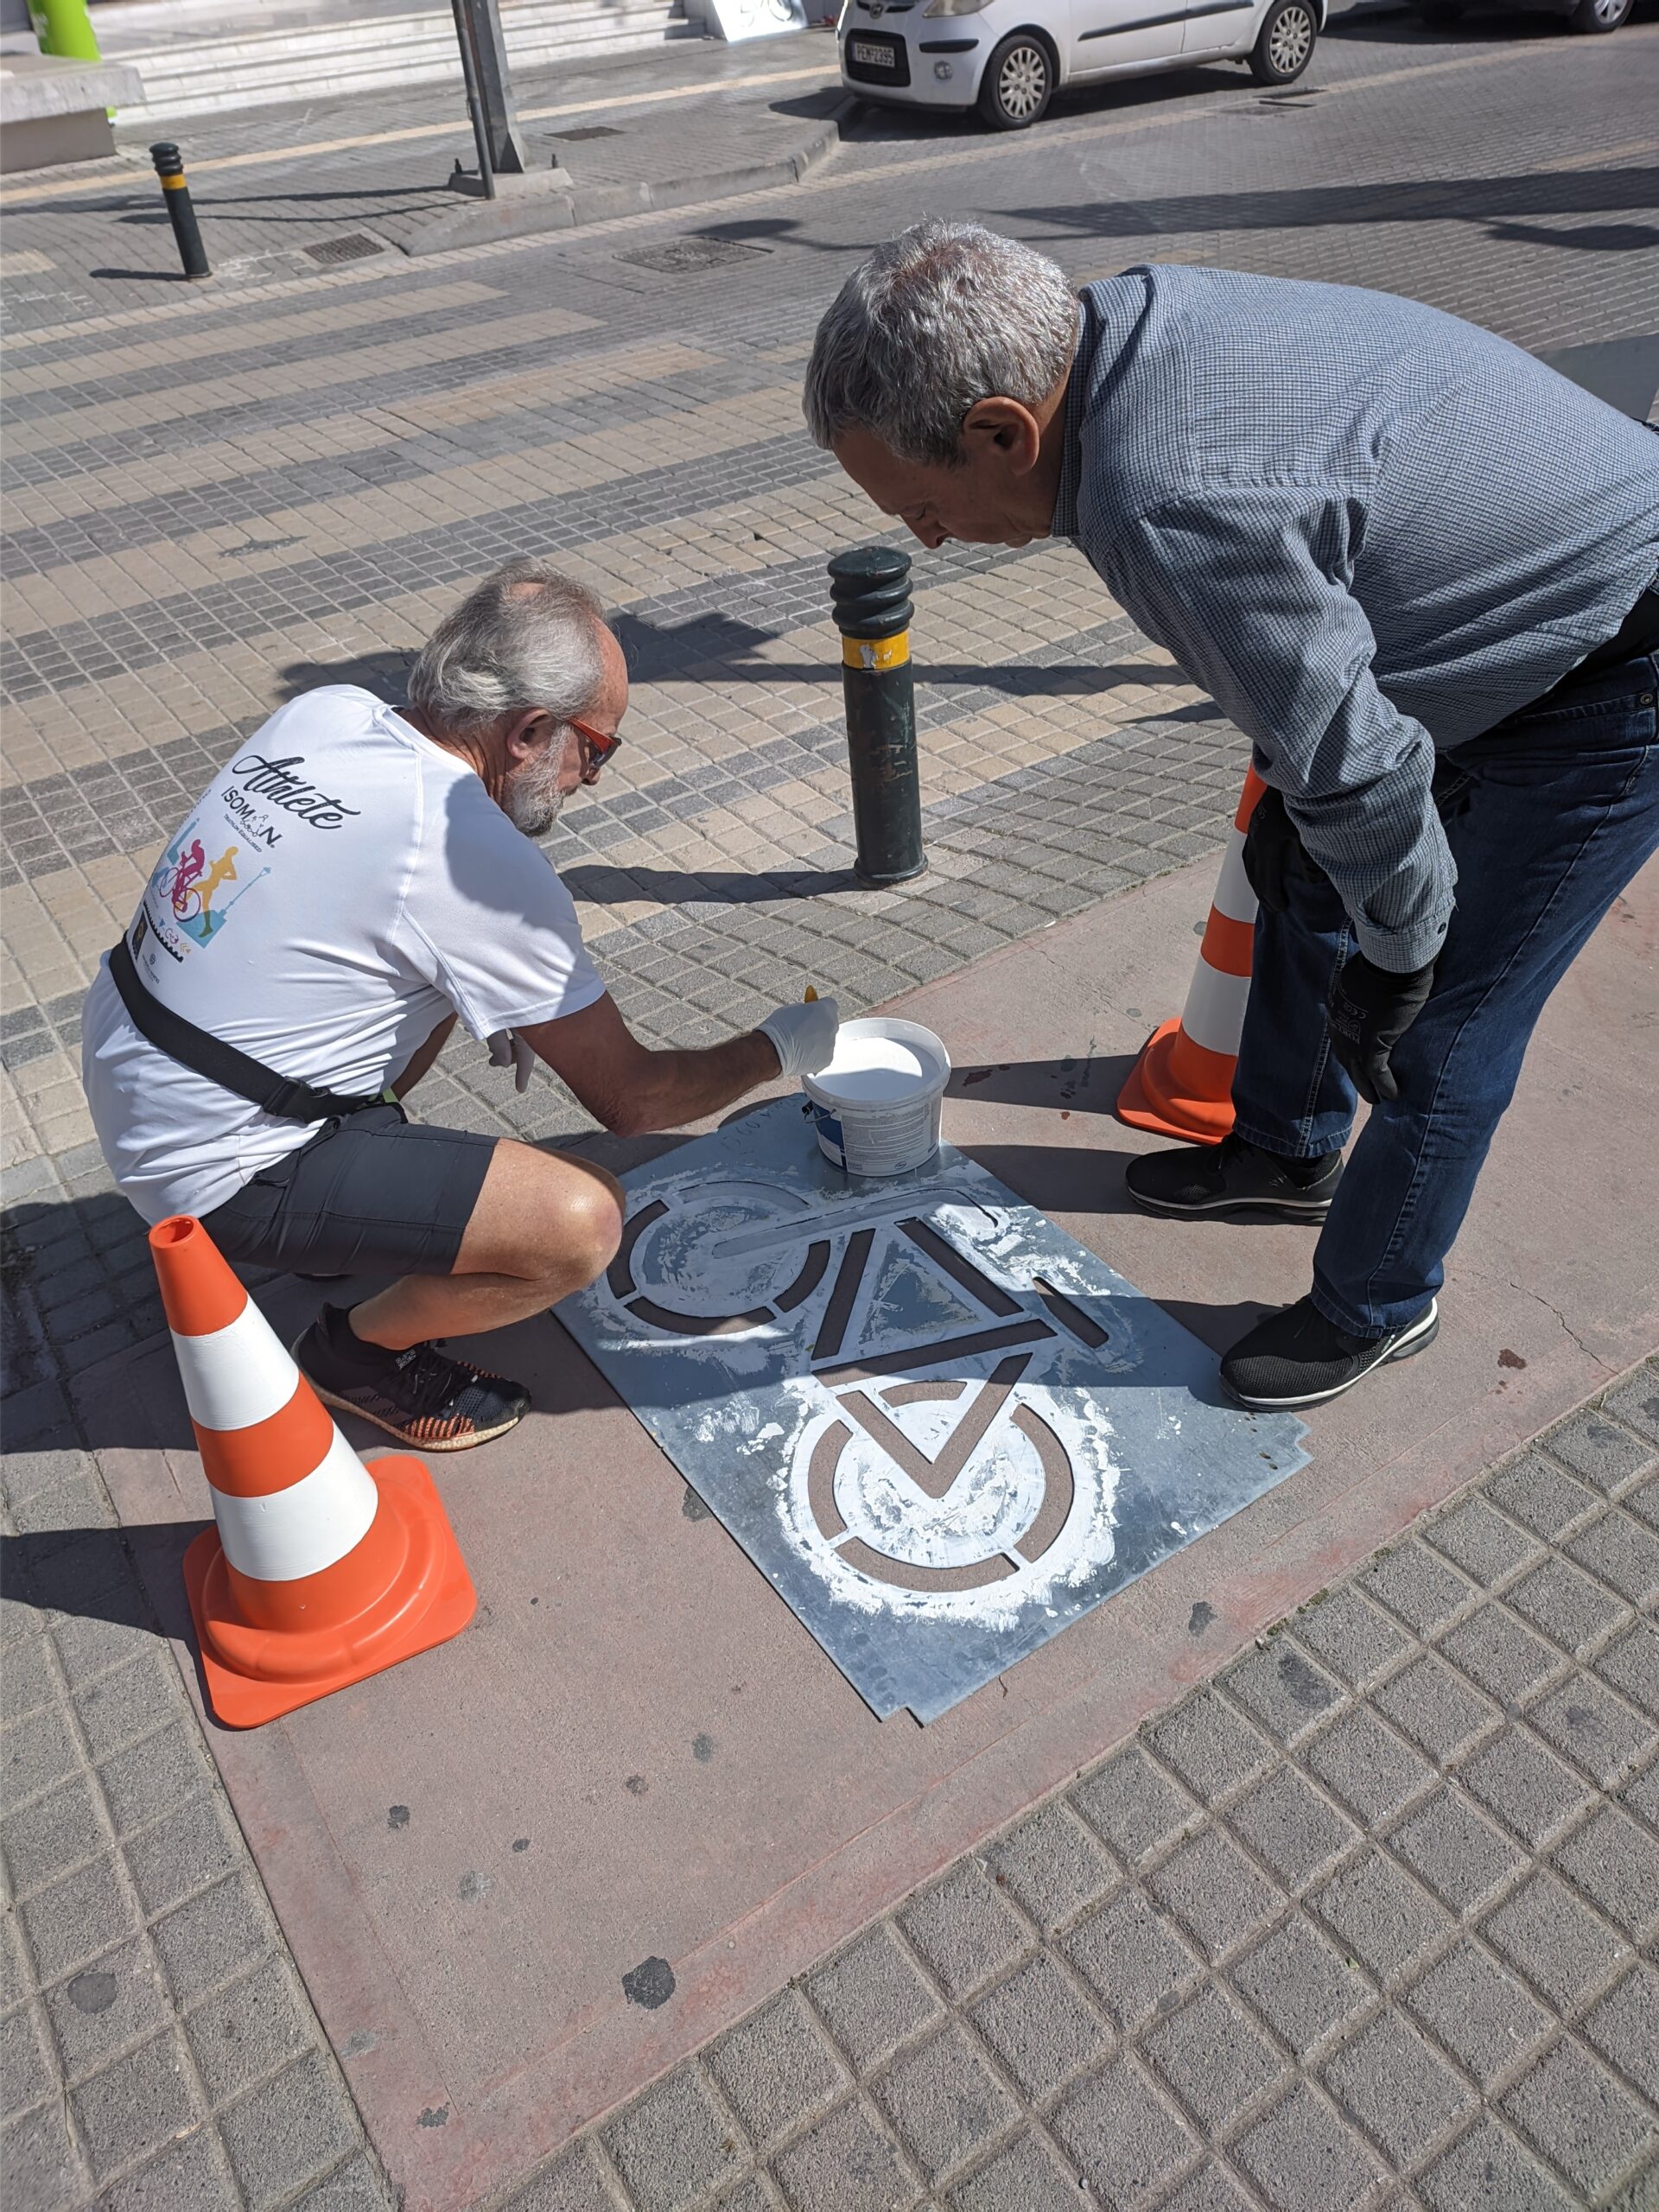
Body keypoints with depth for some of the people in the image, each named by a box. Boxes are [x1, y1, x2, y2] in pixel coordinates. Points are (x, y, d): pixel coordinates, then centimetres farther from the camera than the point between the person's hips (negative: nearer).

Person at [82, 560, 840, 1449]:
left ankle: (349, 1184, 24)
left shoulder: (326, 710, -2)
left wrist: (507, 995, 12)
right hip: (210, 1164, -9)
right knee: (581, 1221, -18)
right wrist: (776, 1050, 1)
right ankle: (360, 1349, 6)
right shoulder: (484, 866, -24)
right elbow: (627, 1098, -15)